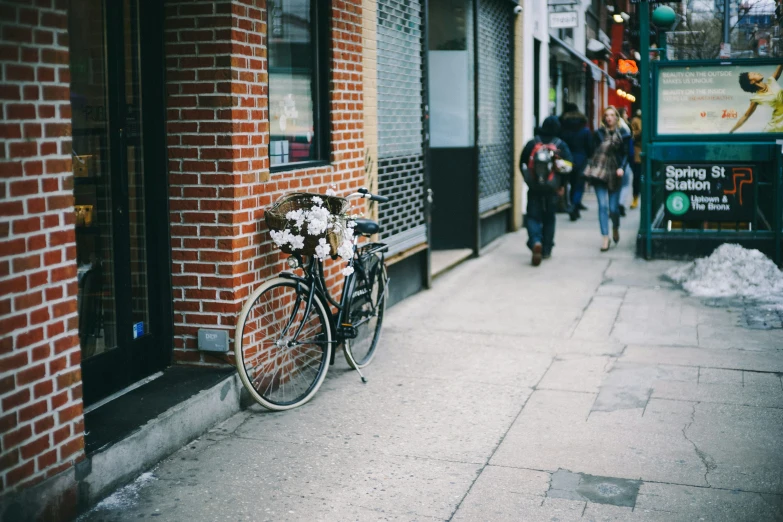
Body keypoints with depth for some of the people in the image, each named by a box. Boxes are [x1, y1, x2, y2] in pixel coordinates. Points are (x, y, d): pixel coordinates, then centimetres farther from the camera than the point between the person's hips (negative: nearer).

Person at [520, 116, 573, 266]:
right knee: (549, 218, 13)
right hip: (553, 188, 1)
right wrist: (562, 185, 4)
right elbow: (568, 165, -8)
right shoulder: (561, 145, -2)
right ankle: (546, 250, 17)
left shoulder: (532, 144, 0)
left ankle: (535, 242, -23)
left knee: (533, 217, 3)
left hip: (534, 187, -1)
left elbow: (522, 164, 3)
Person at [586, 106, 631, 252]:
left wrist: (622, 168, -13)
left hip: (614, 173, -1)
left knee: (613, 208, 0)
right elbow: (594, 152, 9)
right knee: (603, 206, -6)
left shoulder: (623, 134, 3)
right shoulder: (599, 133, 7)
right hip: (599, 172, 1)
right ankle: (605, 238, -1)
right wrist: (591, 168, 0)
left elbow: (626, 154, 2)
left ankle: (615, 228, 32)